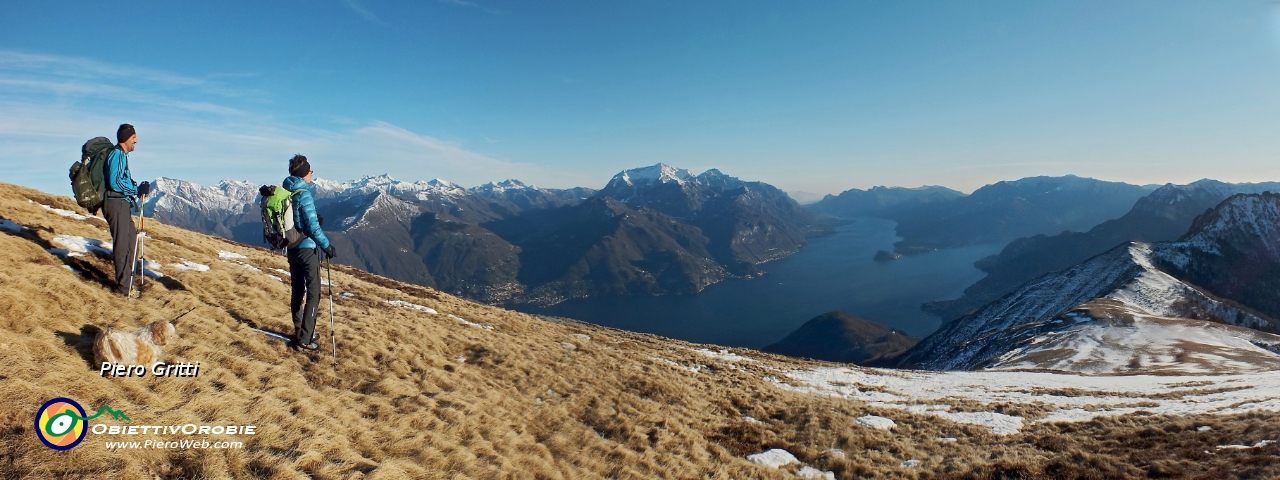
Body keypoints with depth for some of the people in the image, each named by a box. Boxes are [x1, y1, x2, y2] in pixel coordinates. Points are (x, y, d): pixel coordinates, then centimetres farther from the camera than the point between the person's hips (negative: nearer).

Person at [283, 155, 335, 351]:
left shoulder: (285, 193, 5)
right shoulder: (303, 195, -18)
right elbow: (313, 227, -20)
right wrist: (327, 246, -12)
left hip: (292, 248, 8)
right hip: (307, 249, -8)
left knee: (298, 290, 17)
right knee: (313, 294, -1)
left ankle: (299, 331, 29)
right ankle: (305, 339, 0)